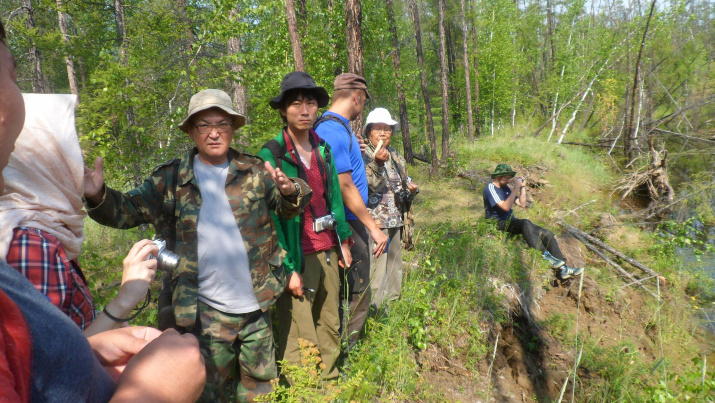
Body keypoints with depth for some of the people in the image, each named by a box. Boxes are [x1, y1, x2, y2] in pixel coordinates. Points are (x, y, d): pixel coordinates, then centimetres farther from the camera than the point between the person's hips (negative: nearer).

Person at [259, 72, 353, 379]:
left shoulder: (323, 148, 8)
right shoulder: (271, 155, -10)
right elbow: (270, 215, -12)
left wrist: (343, 241, 13)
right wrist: (288, 268, -14)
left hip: (327, 252, 6)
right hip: (297, 256, -6)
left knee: (331, 326, 17)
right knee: (300, 336, 3)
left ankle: (330, 381, 36)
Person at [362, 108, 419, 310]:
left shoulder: (396, 156, 14)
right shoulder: (363, 156, -9)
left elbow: (404, 181, 28)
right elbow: (365, 186, -21)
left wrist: (411, 188, 7)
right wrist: (377, 164, -33)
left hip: (395, 221, 8)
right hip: (374, 222, -8)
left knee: (394, 268, 18)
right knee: (376, 272, -8)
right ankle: (375, 309, 4)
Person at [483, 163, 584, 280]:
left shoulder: (505, 187, 16)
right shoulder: (490, 188, -11)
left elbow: (522, 204, 16)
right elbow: (506, 207, -25)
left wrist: (523, 187, 5)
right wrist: (516, 188, -21)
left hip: (510, 221, 9)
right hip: (498, 223, -9)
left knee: (547, 234, -6)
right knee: (525, 223, -37)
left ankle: (563, 269, -7)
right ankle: (545, 256, -30)